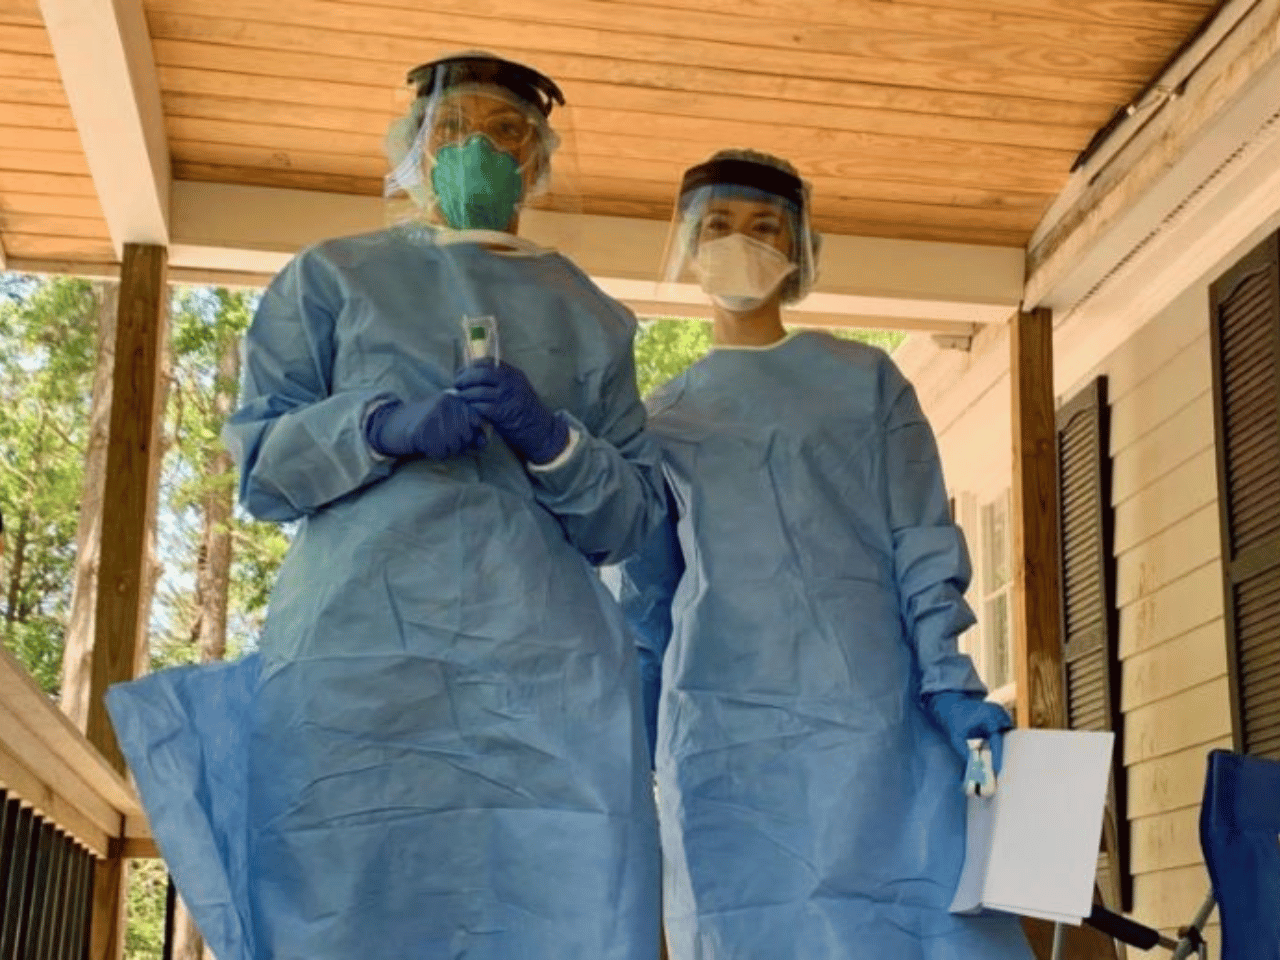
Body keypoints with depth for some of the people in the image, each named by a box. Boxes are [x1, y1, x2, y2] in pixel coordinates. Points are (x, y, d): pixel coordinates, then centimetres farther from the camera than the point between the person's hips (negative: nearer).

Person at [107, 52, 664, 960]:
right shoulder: (333, 278, 18)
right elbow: (259, 460, 10)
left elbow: (637, 515, 15)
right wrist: (382, 425, -9)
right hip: (360, 656, -1)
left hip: (547, 672, 1)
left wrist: (551, 440, -5)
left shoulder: (590, 316, 22)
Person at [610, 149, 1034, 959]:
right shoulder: (665, 416, 17)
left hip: (873, 710, -1)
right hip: (725, 728, 2)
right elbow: (644, 601, 17)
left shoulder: (866, 380, 12)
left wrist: (949, 684, -9)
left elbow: (923, 545, 4)